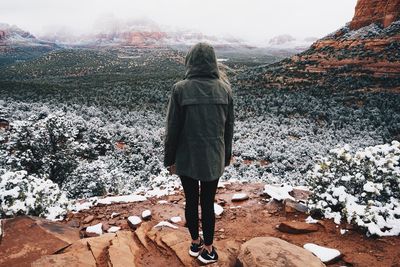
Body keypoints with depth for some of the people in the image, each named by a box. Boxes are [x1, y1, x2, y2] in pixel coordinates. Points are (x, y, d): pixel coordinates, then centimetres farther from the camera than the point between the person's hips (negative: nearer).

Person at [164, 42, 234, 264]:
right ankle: (207, 249, 28)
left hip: (186, 158, -1)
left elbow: (172, 127, -9)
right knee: (208, 203, 13)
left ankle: (195, 243, 34)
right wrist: (226, 156, 14)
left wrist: (169, 158, 4)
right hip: (213, 158, 2)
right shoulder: (224, 89, -5)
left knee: (191, 201, 16)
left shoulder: (180, 89, -13)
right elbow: (228, 127, 2)